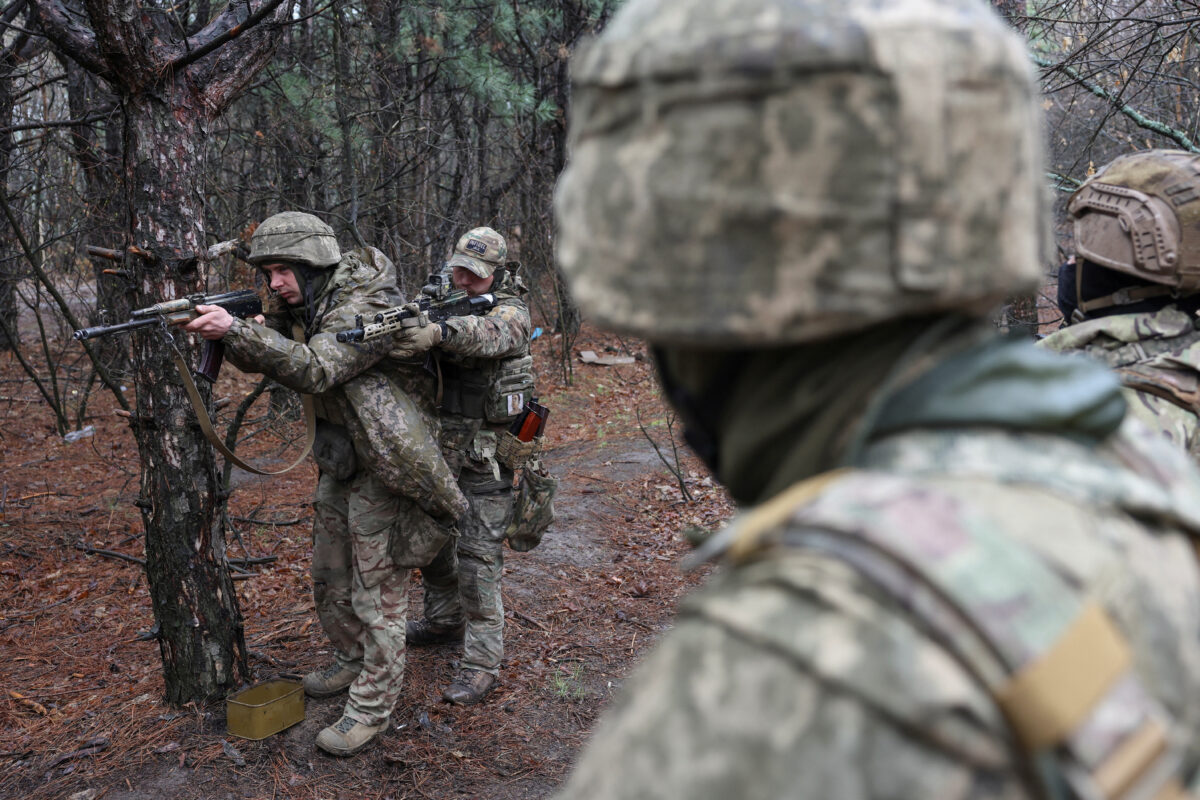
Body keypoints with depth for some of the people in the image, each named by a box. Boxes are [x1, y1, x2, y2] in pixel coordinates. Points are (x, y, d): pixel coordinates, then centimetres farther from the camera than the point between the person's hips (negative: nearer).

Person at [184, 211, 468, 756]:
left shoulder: (366, 306, -22)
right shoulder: (305, 308, 7)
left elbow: (314, 369, -34)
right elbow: (261, 358, 5)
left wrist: (235, 330, -38)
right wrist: (221, 329, -15)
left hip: (384, 464, -9)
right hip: (339, 461, 9)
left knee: (378, 588, -1)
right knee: (329, 575, 21)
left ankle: (372, 705, 12)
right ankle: (352, 661, 41)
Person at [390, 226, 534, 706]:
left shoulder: (511, 312, -11)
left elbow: (487, 334, -34)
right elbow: (413, 332, -5)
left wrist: (438, 332, -53)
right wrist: (396, 326, -29)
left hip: (486, 454, -7)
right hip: (437, 447, 7)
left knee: (479, 555, -6)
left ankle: (482, 663, 2)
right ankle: (444, 620, 41)